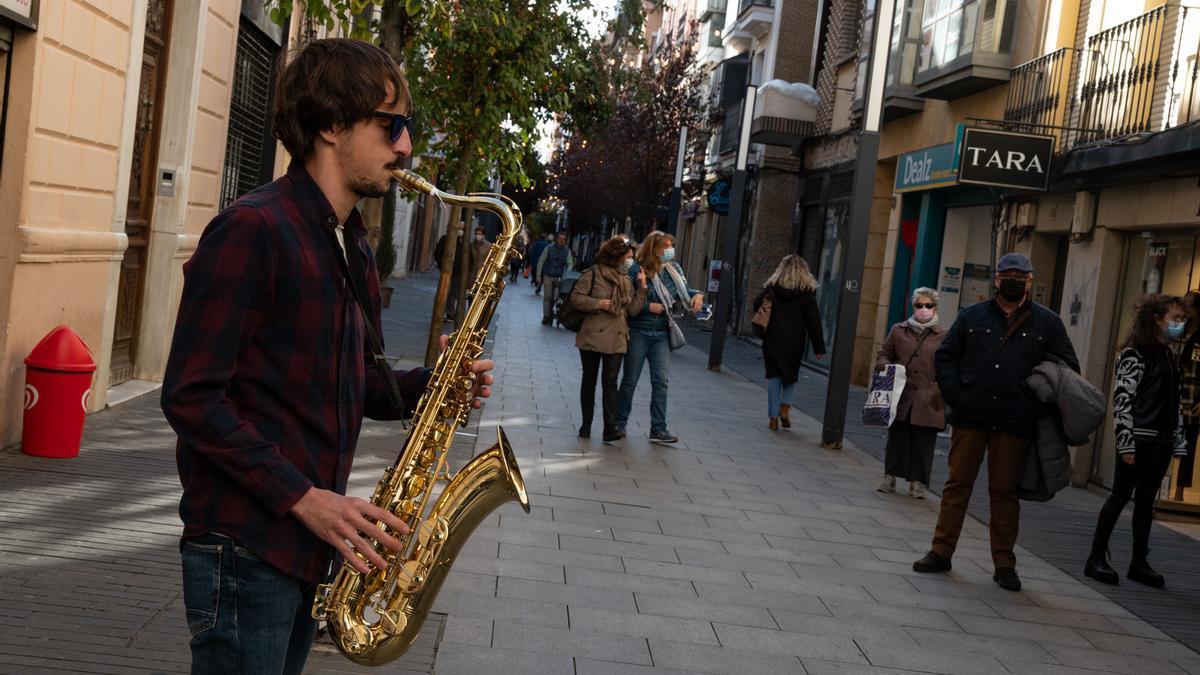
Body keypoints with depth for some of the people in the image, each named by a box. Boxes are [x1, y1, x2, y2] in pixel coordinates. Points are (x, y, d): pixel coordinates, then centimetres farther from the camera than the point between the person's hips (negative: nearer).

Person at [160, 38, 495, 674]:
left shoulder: (352, 246, 13)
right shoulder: (253, 229, -15)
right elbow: (190, 395, -18)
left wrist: (429, 385, -1)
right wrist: (302, 496, -20)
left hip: (312, 542, 8)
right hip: (245, 544, -8)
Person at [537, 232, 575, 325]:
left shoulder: (567, 251, 1)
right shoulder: (548, 249, -3)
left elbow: (570, 264, -2)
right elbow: (541, 262, 0)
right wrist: (538, 275, -3)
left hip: (559, 278, 1)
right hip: (548, 276, -1)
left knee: (555, 297, -4)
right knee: (547, 296, -1)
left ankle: (550, 310, 24)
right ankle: (546, 316, 10)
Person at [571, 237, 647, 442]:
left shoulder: (627, 280, 10)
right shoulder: (594, 273, -5)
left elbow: (633, 310, 6)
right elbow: (576, 298, -5)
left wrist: (642, 288, -3)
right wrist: (597, 304, -17)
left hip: (616, 339, 3)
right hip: (592, 336, -3)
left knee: (610, 382, -3)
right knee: (589, 380, 10)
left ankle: (610, 429, -5)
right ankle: (586, 425, 23)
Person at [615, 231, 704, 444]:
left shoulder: (673, 270, 4)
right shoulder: (637, 270, -11)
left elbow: (683, 291, 19)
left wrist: (696, 294, -1)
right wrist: (648, 306, -17)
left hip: (661, 334, 3)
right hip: (638, 332, -3)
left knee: (660, 381, -3)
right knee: (630, 380, 8)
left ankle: (658, 429, 2)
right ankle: (620, 423, 22)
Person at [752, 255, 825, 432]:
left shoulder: (772, 287, -3)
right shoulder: (807, 291, -4)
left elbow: (757, 306, -3)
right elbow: (813, 321, -4)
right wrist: (819, 348, -2)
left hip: (773, 340, 0)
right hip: (795, 343, 0)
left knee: (774, 376, 7)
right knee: (791, 374, 18)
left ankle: (773, 417, 5)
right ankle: (785, 406, -1)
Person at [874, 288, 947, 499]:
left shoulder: (943, 336, 4)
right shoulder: (898, 331, 10)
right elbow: (883, 354, 16)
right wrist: (886, 366, -4)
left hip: (928, 401, -1)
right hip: (901, 397, 1)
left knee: (923, 442, 2)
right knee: (897, 438, 8)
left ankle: (917, 482, 13)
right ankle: (890, 477, 20)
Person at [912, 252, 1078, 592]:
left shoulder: (1047, 323, 6)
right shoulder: (972, 316, 8)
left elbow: (1069, 368, 11)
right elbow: (944, 356, 11)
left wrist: (1039, 403, -1)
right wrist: (955, 394, -3)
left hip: (1014, 423, -1)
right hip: (970, 417, 1)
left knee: (1004, 492, 6)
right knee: (957, 484, 5)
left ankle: (1004, 564, 14)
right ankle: (941, 552, 12)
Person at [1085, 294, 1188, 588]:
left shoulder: (1169, 355, 15)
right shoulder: (1135, 353, -7)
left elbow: (1174, 402, 17)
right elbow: (1122, 398, -13)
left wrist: (1178, 441, 13)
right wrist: (1126, 442, -17)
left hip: (1162, 440, 7)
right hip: (1139, 438, -7)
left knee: (1146, 500, 10)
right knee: (1121, 496, -3)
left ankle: (1139, 563, 16)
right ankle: (1097, 558, 5)